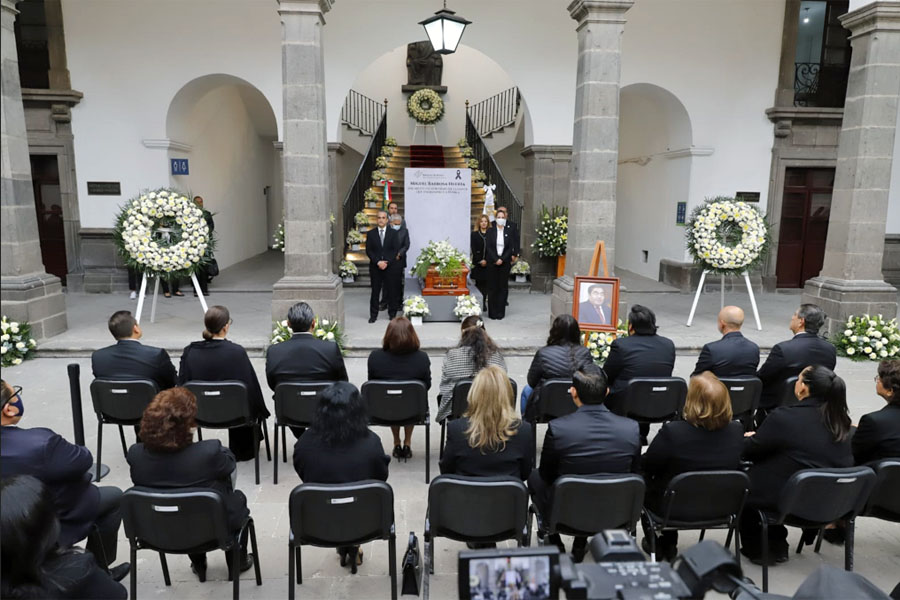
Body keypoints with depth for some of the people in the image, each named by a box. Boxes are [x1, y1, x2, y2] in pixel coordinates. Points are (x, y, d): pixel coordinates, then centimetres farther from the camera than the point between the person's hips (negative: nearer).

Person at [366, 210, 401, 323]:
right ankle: (373, 314, 12)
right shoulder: (371, 233, 6)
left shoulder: (393, 233, 4)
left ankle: (392, 314, 15)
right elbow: (368, 251, 0)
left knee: (391, 291, 4)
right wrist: (378, 262, -13)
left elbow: (396, 250, -2)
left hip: (390, 266, 0)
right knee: (375, 291, 4)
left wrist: (387, 262, -13)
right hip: (375, 267, 0)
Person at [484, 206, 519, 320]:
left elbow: (511, 248, -1)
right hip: (492, 262, 0)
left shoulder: (510, 231, 4)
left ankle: (500, 312, 9)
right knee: (492, 287, 2)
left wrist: (502, 259, -11)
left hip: (505, 262, 0)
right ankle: (492, 312, 8)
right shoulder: (490, 231, 3)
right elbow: (488, 247, -2)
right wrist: (496, 259, -11)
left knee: (503, 287, 3)